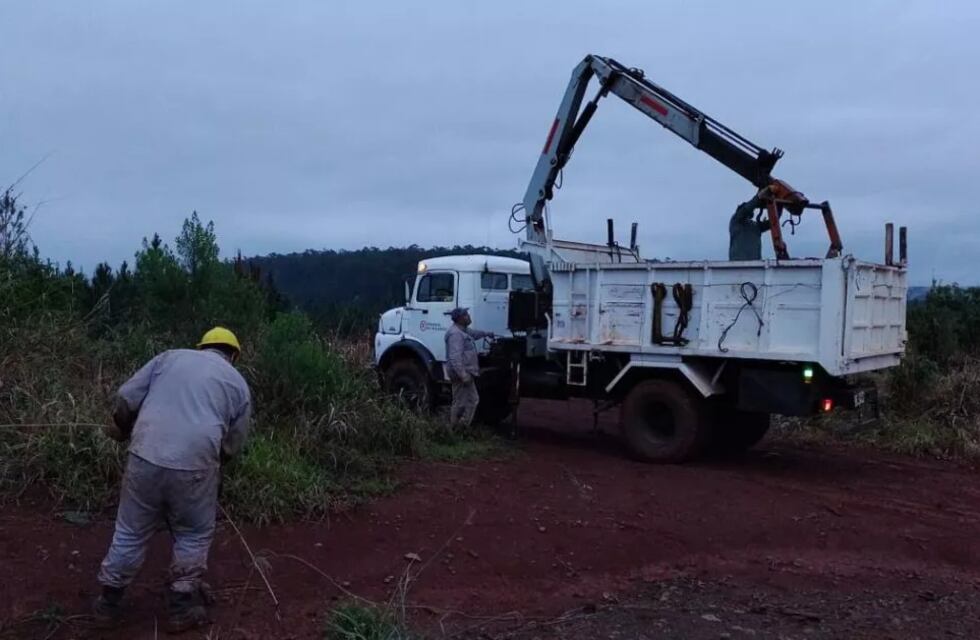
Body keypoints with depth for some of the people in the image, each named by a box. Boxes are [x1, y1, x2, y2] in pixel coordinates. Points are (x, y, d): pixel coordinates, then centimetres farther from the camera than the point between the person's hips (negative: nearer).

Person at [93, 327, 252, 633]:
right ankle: (181, 607, 26)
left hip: (145, 457, 2)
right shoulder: (238, 383, 13)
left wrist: (123, 431, 27)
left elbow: (126, 398, 9)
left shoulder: (171, 356, 15)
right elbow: (232, 446, 15)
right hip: (194, 467, -2)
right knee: (193, 536, 18)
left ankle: (109, 602, 33)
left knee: (130, 532, 19)